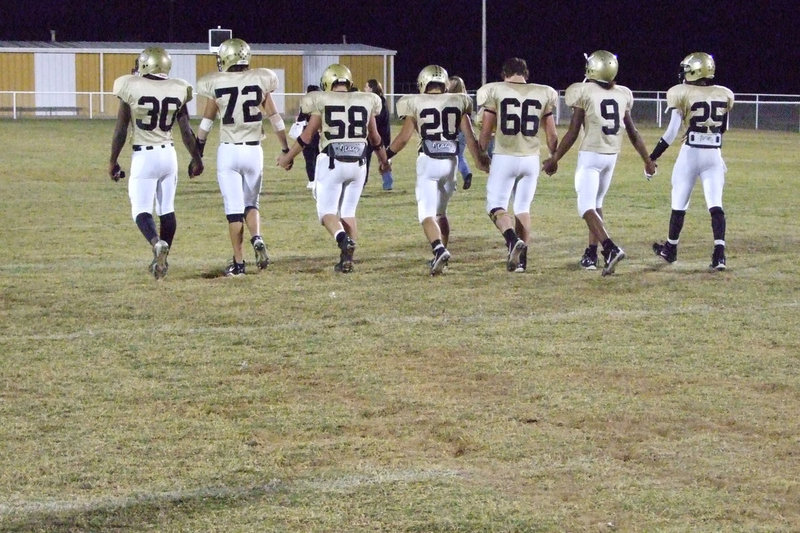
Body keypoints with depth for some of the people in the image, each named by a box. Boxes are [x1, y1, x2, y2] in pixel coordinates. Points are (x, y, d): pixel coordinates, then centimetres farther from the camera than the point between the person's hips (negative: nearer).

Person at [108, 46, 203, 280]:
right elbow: (186, 132, 6)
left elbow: (120, 131, -4)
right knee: (166, 209, 13)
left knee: (141, 210, -2)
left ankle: (157, 243, -29)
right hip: (168, 154, 4)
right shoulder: (177, 90, 1)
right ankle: (161, 260, 19)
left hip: (143, 156, -4)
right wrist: (196, 159, 19)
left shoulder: (131, 88, -8)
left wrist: (113, 161, 7)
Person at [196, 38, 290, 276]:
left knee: (234, 207, 2)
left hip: (228, 150, -2)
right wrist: (286, 149, 14)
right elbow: (274, 117, 6)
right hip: (254, 150, 2)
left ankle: (239, 263, 1)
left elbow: (207, 122, 2)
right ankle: (257, 239, -11)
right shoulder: (260, 81, 1)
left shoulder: (216, 84, -4)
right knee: (251, 202, 18)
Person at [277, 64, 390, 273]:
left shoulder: (322, 102, -1)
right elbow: (375, 138, 18)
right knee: (348, 212, 14)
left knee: (327, 211, 3)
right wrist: (384, 160, 36)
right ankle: (347, 259, 5)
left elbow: (307, 136, 2)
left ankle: (343, 239, -27)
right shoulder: (365, 101, 8)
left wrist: (287, 157, 16)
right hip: (358, 163, 3)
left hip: (332, 163, -3)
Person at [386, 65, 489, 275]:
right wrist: (480, 159, 19)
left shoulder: (415, 104, -1)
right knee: (440, 212, 20)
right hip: (450, 161, 3)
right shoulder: (458, 102, 6)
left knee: (427, 214, -3)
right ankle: (440, 255, 22)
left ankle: (439, 250, -26)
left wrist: (386, 155, 13)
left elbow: (404, 137, -2)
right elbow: (469, 135, 6)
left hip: (428, 162, -3)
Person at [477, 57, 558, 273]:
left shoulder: (495, 91, -2)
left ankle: (513, 240, -22)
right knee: (523, 208, 14)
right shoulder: (543, 94, 6)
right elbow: (551, 135, 9)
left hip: (504, 158, -3)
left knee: (496, 206, 4)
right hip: (531, 159, 3)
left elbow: (486, 131, -1)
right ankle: (521, 259, 12)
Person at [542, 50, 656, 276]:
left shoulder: (584, 92, -9)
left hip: (590, 155, -6)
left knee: (586, 207, -8)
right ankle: (591, 253, 22)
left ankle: (611, 248, -27)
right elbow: (633, 133, 10)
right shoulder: (622, 95, 6)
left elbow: (572, 133, -8)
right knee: (596, 203, 20)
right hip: (611, 156, 6)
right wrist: (647, 160, 21)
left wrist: (554, 160, 2)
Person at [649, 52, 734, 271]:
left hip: (690, 154, -3)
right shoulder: (724, 95, 4)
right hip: (714, 155, 3)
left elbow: (671, 132, -11)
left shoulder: (682, 94, -9)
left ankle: (671, 249, 27)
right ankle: (719, 254, -14)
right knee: (715, 205, -1)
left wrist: (652, 157, -5)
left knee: (679, 204, 12)